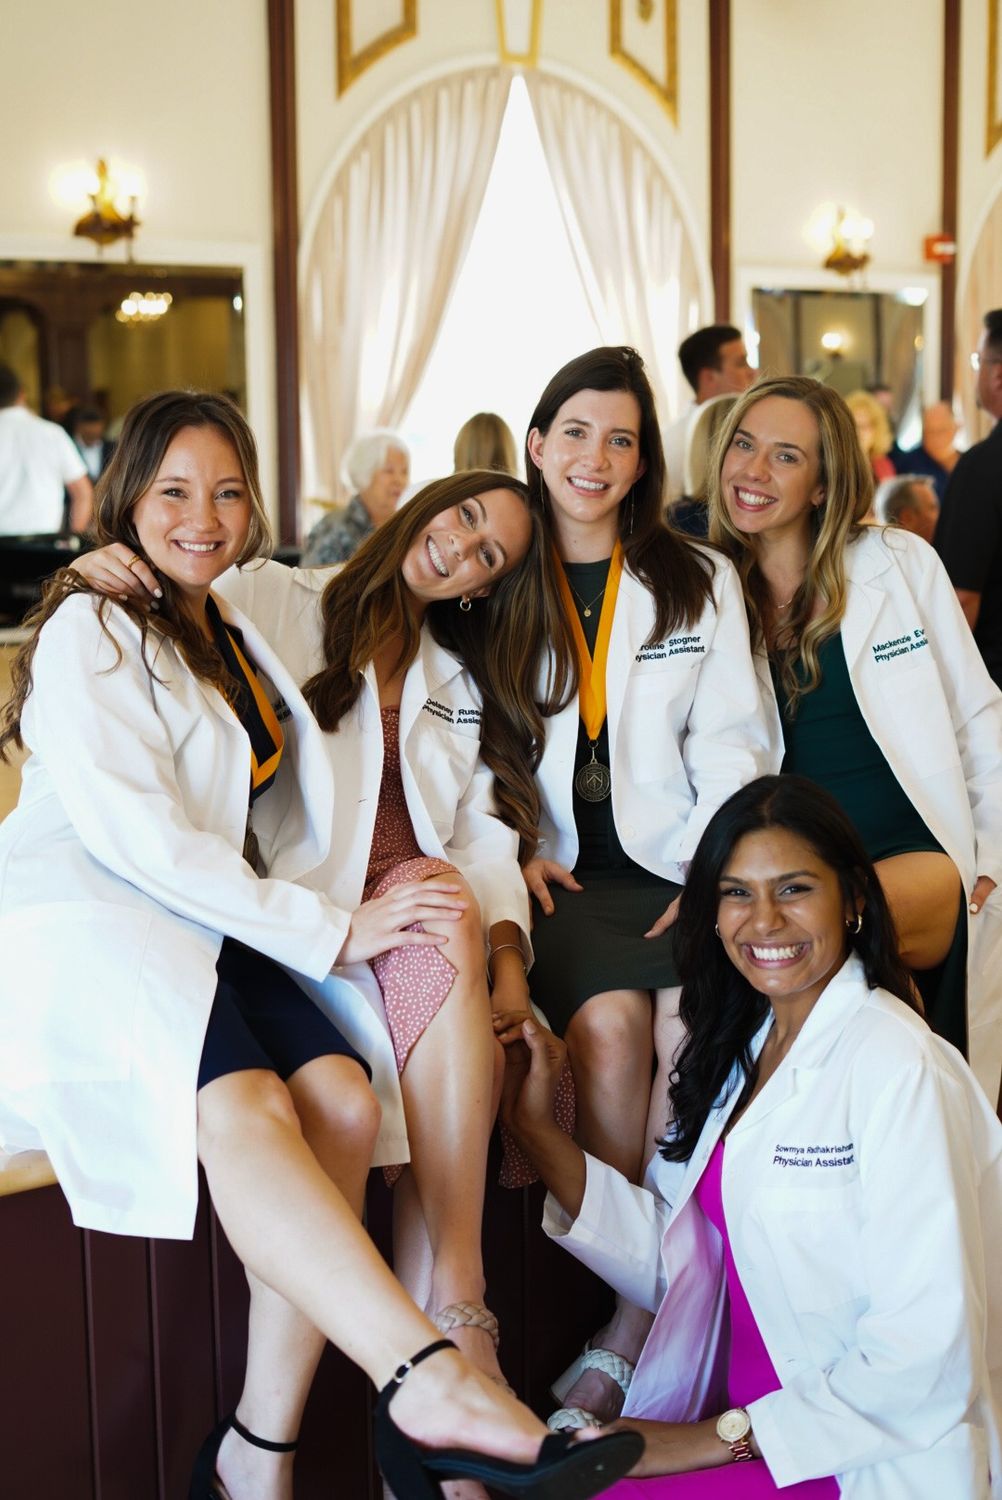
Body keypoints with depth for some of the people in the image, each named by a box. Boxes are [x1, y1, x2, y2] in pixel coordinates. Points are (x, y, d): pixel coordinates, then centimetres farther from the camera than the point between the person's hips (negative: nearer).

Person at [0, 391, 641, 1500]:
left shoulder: (246, 635, 23)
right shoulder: (90, 630, 0)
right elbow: (129, 830, -12)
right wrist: (329, 931, -13)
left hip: (203, 932, 6)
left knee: (340, 1099, -23)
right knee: (242, 1110, -34)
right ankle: (430, 1381, -46)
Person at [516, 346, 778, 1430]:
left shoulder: (700, 583, 14)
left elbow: (731, 740, 7)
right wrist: (513, 852, -7)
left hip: (675, 863, 0)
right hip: (562, 873, 0)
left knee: (693, 1025, -27)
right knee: (610, 1023, -28)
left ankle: (643, 1320, -18)